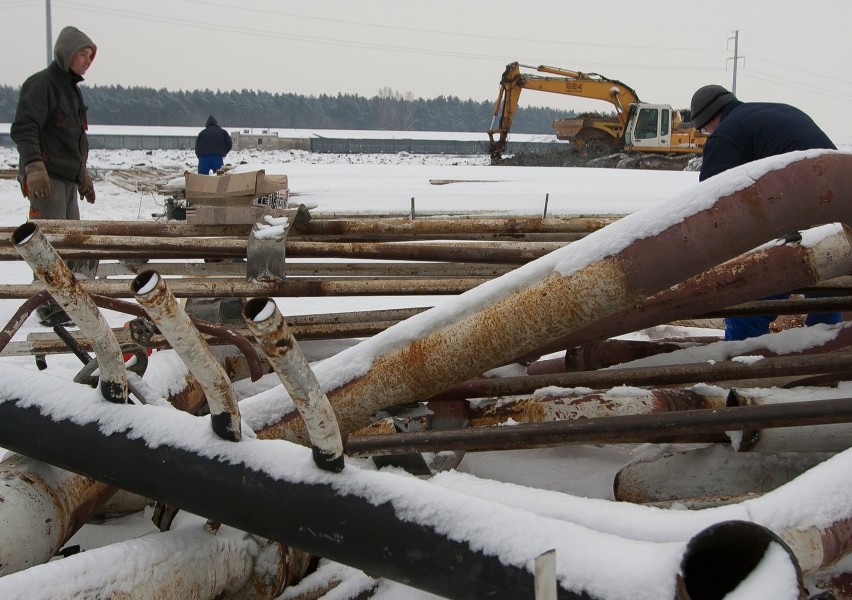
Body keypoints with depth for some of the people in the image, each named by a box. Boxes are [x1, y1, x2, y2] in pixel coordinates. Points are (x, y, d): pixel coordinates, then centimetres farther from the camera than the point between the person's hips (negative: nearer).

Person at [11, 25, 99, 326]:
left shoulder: (72, 89, 21)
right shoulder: (42, 84, -9)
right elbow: (22, 129, -18)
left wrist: (84, 176, 31)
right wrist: (34, 166, -29)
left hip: (67, 180, 10)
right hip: (46, 178, -10)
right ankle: (50, 308, -6)